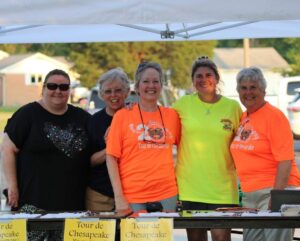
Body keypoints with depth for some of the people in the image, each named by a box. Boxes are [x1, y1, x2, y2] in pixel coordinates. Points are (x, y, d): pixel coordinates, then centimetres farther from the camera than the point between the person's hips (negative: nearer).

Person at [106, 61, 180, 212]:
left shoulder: (172, 115, 9)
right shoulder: (122, 116, 2)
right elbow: (111, 157, -1)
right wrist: (118, 197, -9)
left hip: (166, 196, 2)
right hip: (133, 198, -2)